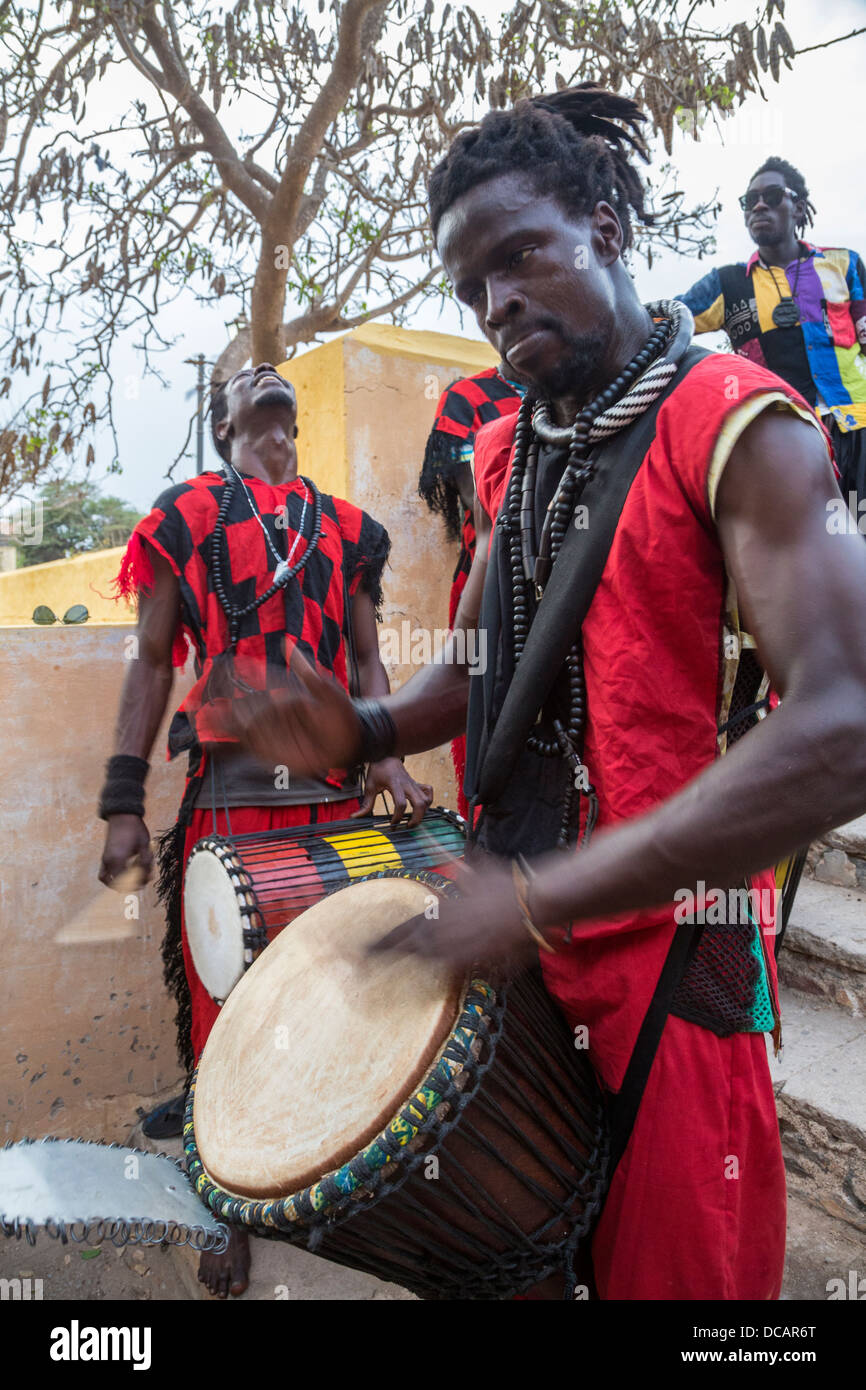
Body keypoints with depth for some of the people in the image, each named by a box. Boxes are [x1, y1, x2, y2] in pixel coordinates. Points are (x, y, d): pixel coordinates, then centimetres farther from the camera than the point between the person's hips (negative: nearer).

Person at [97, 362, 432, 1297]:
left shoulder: (346, 528, 17)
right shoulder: (187, 516, 9)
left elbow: (366, 661, 14)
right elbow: (153, 662, 4)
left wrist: (386, 756, -3)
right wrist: (123, 804, -3)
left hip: (337, 795, 3)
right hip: (227, 797, -2)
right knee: (228, 1008, 4)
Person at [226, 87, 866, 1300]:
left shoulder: (736, 426, -12)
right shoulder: (512, 451, 10)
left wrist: (540, 900, -26)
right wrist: (361, 732, -3)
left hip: (670, 946, -6)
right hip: (511, 931, 6)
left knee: (668, 1268, 12)